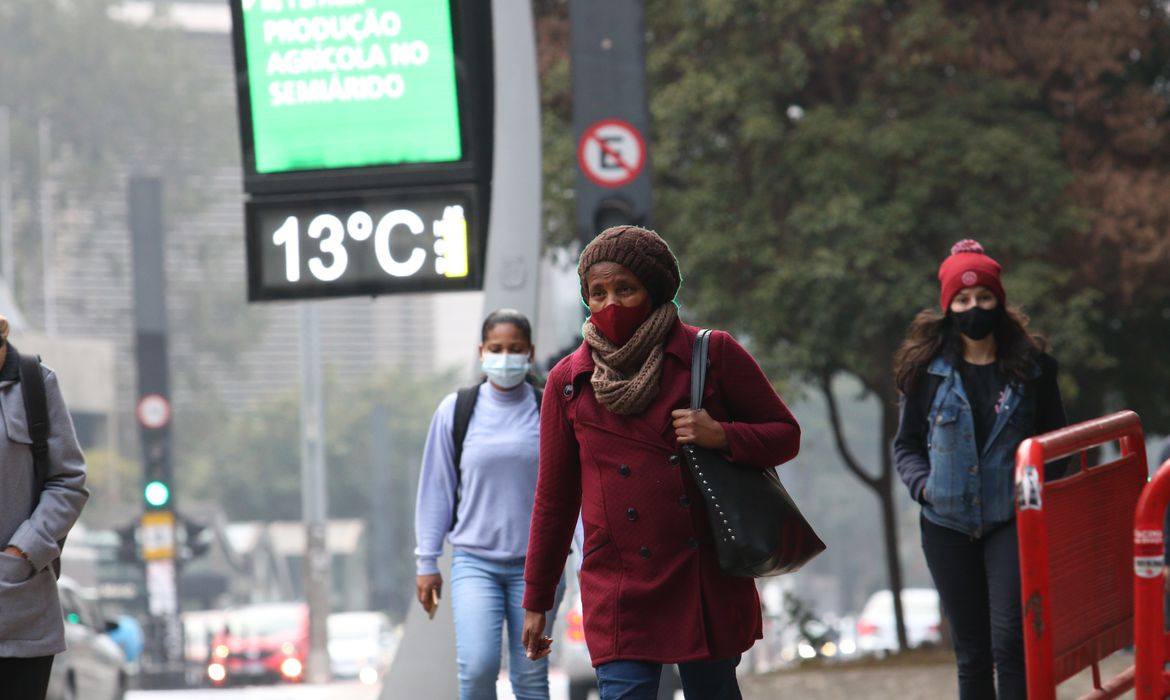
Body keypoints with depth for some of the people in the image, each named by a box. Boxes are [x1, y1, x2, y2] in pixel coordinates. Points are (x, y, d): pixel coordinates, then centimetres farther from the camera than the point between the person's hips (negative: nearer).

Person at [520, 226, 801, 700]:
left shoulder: (712, 355, 2)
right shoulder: (569, 382, 5)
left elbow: (784, 434, 8)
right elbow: (554, 498, 12)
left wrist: (721, 437, -13)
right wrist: (536, 602, 13)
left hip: (708, 581, 0)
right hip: (621, 592, 0)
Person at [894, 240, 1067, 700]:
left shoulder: (1030, 365, 2)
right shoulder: (927, 370, 2)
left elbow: (1055, 438, 11)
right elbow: (906, 444, 9)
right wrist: (923, 484, -10)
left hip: (1013, 523, -2)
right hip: (948, 527, 2)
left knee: (1009, 643, -14)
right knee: (971, 653, 7)